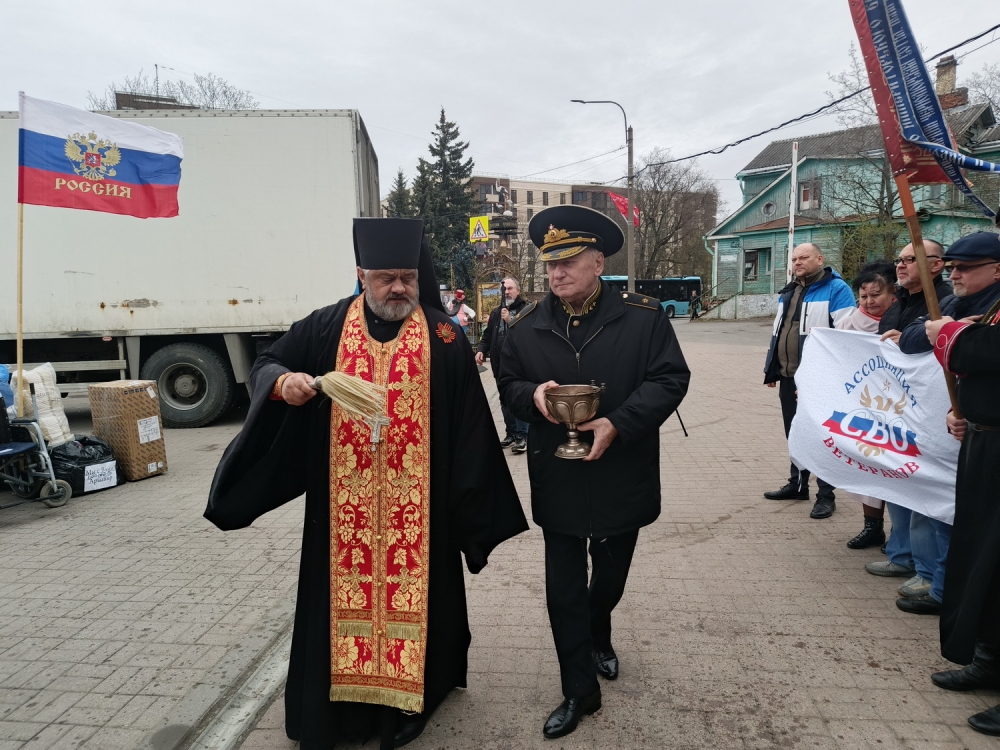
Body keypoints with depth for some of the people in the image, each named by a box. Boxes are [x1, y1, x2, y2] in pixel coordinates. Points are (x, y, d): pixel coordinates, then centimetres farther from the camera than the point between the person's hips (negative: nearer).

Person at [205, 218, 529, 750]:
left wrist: (468, 497, -1)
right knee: (342, 592, 11)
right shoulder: (326, 328, 2)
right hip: (343, 500, 1)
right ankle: (332, 706, 31)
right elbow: (265, 366, 4)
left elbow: (468, 423, 0)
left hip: (416, 500, -1)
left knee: (410, 590, 9)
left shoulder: (444, 337, -1)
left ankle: (404, 699, 30)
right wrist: (284, 381, -20)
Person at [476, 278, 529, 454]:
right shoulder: (496, 313, 15)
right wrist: (481, 350, -1)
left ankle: (522, 435, 2)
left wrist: (510, 320, -20)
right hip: (500, 365, 7)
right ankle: (511, 433, 26)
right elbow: (487, 335, 17)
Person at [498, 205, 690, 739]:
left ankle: (598, 636, 53)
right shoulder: (526, 326, -1)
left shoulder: (643, 316, -8)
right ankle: (579, 691, 24)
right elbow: (508, 386, 7)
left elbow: (671, 379, -10)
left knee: (611, 577, 21)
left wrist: (618, 423, -23)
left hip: (622, 480, 0)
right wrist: (533, 394, -17)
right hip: (557, 482, 1)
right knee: (563, 591, 6)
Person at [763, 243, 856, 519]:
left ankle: (826, 495, 9)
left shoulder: (836, 289, -8)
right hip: (788, 377, 8)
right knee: (794, 433, 16)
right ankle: (798, 484, 29)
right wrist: (771, 370, 17)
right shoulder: (789, 292, 16)